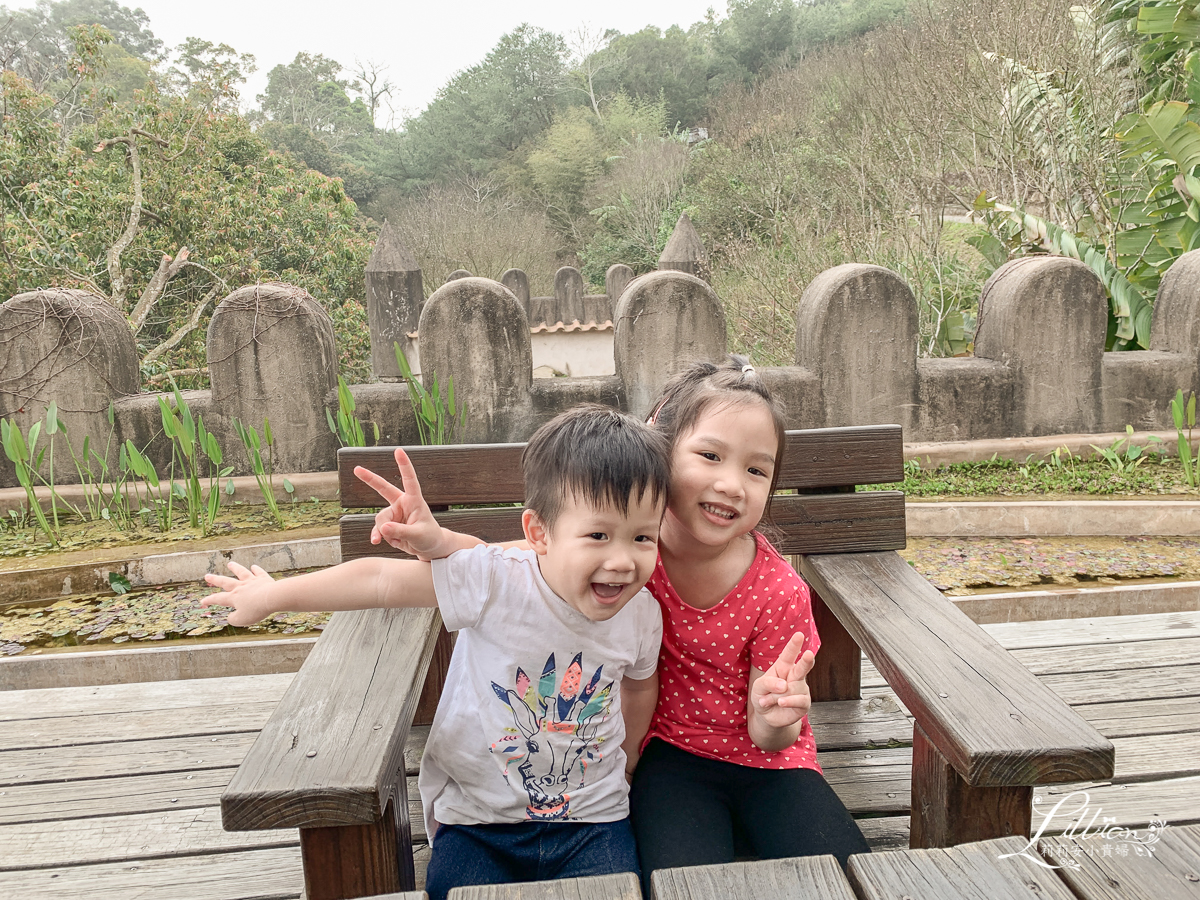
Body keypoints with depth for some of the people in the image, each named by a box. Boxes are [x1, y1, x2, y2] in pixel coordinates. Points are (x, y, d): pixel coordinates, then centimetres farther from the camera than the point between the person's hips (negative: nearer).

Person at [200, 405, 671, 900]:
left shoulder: (643, 614, -10)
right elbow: (380, 581, -15)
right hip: (477, 817, -1)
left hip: (590, 820, 2)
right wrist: (270, 595, -7)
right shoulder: (494, 581, -23)